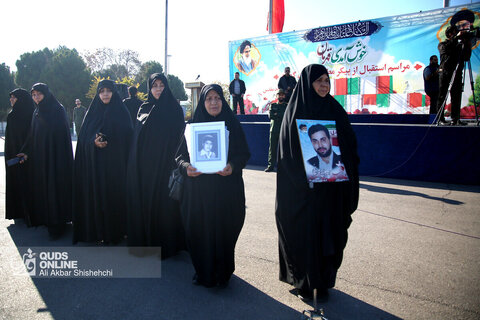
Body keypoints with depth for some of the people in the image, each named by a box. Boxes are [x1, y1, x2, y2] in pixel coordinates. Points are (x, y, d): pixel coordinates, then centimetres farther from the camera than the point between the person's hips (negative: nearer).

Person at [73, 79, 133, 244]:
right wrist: (94, 142, -16)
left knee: (115, 196, 1)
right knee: (96, 196, 1)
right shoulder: (93, 112, 9)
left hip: (115, 164, -1)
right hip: (94, 165, 1)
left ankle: (116, 230, 12)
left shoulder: (121, 112, 4)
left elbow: (127, 138, 2)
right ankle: (97, 230, 11)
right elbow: (83, 138, 4)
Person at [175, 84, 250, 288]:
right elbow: (181, 155, 6)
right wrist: (186, 166, -16)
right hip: (198, 190, 1)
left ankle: (222, 274, 24)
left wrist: (233, 166, -19)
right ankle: (202, 272, 25)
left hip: (226, 190, -1)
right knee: (199, 231, 4)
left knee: (224, 231, 3)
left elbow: (244, 154, 1)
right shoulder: (193, 125, 7)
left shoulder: (233, 125, 4)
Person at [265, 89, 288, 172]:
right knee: (272, 148, 1)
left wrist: (276, 114, -5)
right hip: (274, 130, 2)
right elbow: (270, 115, 2)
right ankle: (271, 166, 5)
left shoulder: (287, 106, 14)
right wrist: (281, 115, -3)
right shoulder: (273, 105, 19)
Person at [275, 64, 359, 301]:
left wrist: (341, 171, -6)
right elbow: (288, 151, -7)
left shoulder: (335, 110, 7)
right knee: (303, 233, 4)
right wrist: (305, 175, -17)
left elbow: (349, 145, 8)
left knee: (329, 233, 9)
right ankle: (303, 282, 22)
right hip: (302, 187, -3)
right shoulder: (295, 112, -2)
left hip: (332, 188, 4)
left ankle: (324, 282, 26)